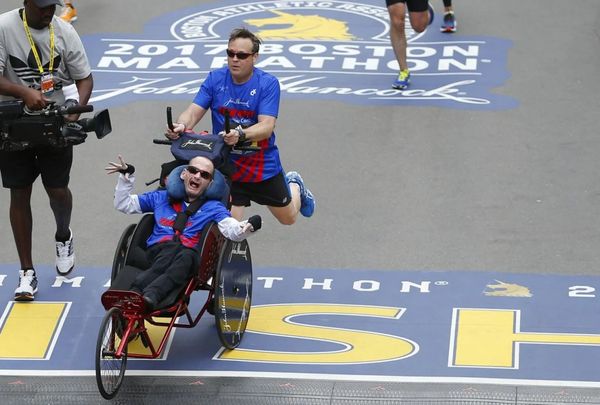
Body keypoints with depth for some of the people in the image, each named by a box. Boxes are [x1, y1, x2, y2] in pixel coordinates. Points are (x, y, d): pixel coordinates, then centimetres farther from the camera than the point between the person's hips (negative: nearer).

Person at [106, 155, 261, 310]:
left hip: (190, 252, -1)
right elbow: (123, 204, 33)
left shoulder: (213, 207, 21)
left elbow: (233, 231, 2)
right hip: (158, 251, 1)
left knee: (186, 257, -38)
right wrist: (126, 177, 20)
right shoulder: (162, 197, 28)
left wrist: (248, 226, -21)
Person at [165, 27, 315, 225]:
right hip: (226, 166, 1)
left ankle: (294, 184, 52)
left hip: (263, 166, -1)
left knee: (288, 218, 20)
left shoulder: (268, 83, -15)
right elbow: (194, 111, -13)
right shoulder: (215, 79, -6)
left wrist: (240, 134, -45)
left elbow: (266, 127, -25)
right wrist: (181, 125, -36)